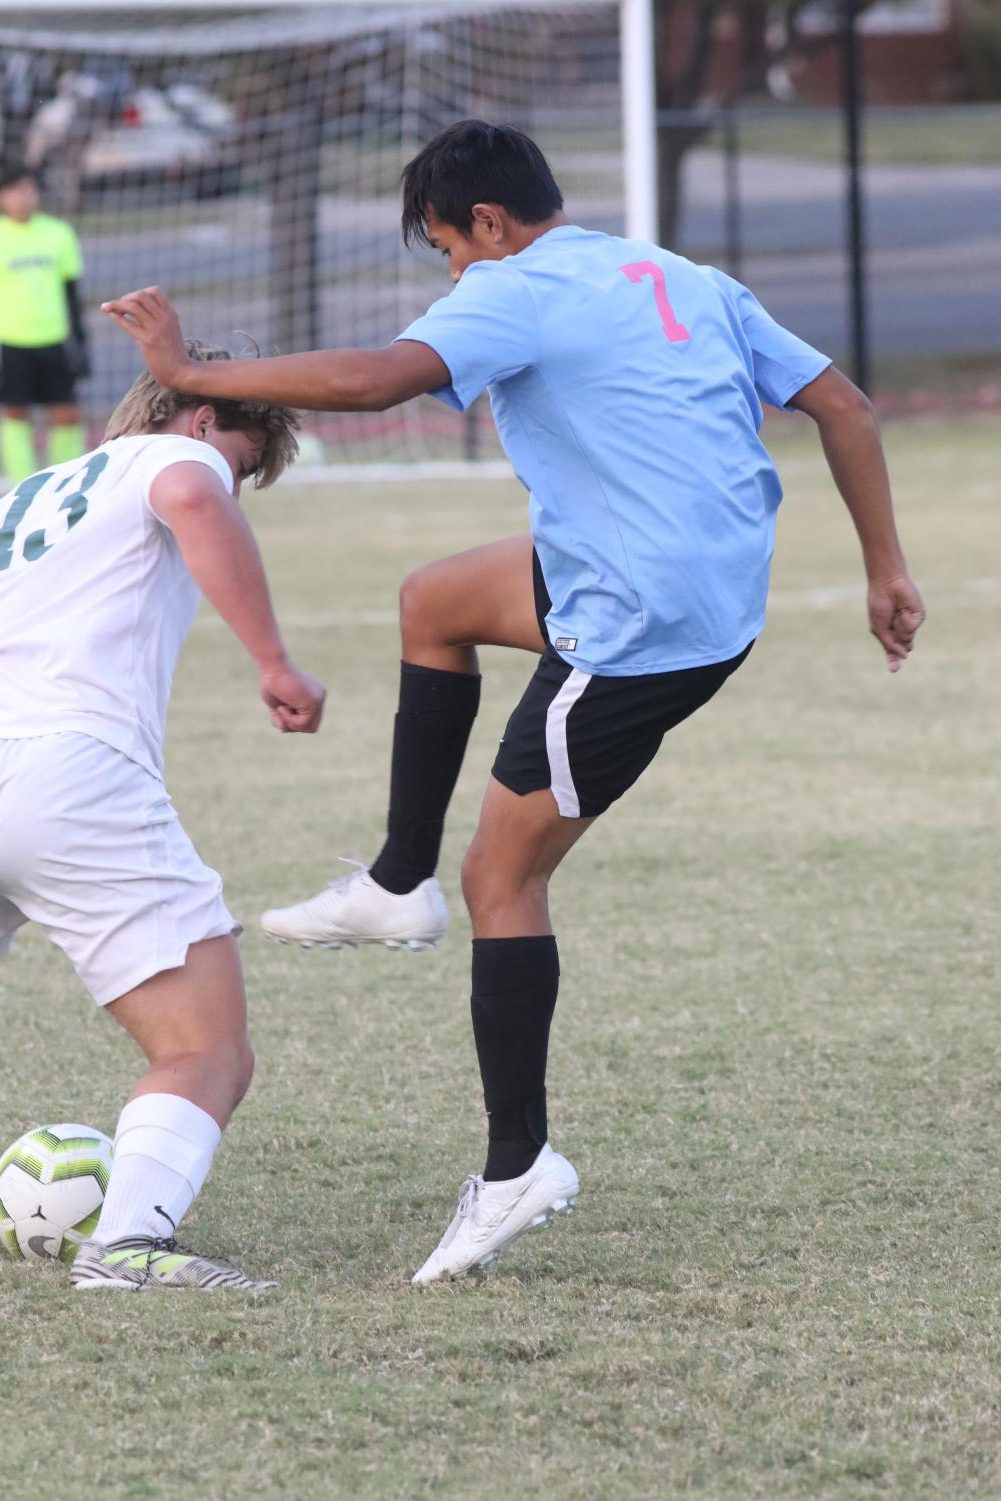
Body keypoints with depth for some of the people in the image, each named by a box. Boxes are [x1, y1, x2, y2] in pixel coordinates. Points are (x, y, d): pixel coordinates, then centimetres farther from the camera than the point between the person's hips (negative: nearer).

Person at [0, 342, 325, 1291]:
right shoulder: (171, 456, 12)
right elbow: (192, 500, -13)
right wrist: (275, 663, -15)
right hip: (77, 773, -7)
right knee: (209, 1058, -6)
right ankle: (129, 1241, -29)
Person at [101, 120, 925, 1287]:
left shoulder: (519, 295, -11)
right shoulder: (689, 284, 13)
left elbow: (366, 379, -26)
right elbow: (842, 407, 11)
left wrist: (187, 374, -18)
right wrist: (884, 568, 15)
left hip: (637, 637, -9)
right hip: (725, 597, 9)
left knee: (505, 878, 0)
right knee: (433, 602, 26)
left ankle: (517, 1169, 1)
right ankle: (399, 886, 29)